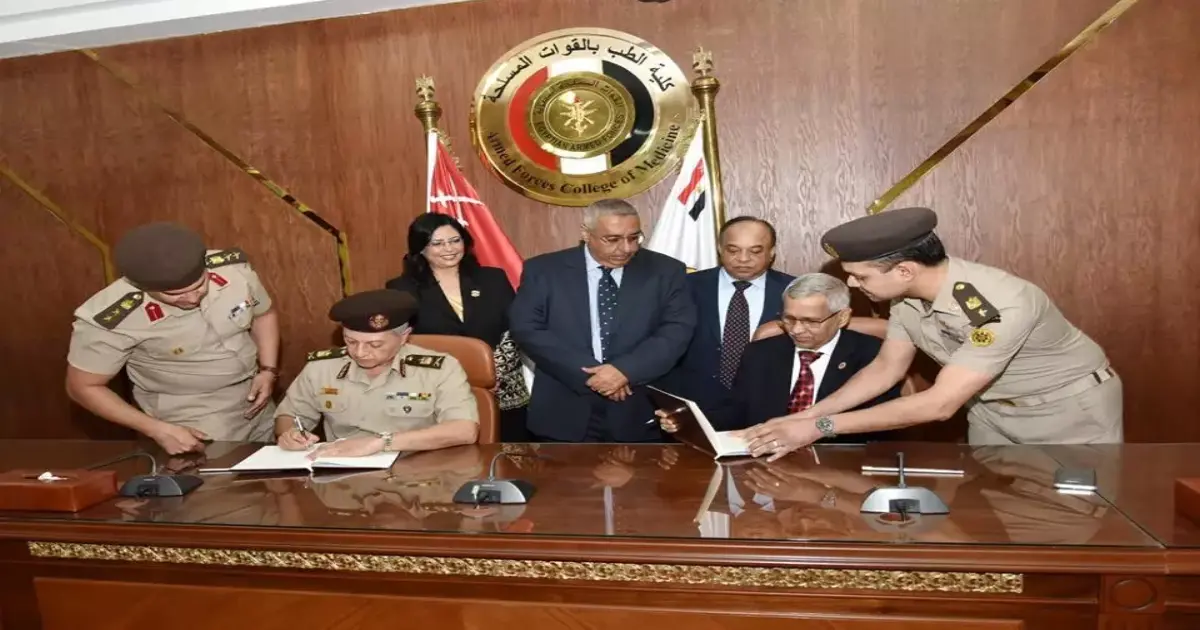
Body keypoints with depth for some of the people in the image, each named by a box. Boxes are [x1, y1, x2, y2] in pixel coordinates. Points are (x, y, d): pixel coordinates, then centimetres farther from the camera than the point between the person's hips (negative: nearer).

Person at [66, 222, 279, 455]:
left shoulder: (234, 268, -19)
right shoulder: (109, 319, -28)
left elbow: (263, 315, 2)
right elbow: (83, 387, -13)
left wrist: (268, 371, -9)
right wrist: (157, 430, -19)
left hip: (256, 408, 4)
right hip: (196, 427, -4)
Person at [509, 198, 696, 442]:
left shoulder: (666, 271, 2)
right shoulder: (543, 270, 0)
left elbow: (677, 331, -6)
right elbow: (527, 329, -8)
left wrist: (626, 370, -20)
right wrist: (587, 373, -17)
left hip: (640, 416, 1)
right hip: (563, 416, 0)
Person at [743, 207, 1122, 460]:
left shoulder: (999, 306, -38)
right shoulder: (907, 295, -16)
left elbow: (939, 404, -38)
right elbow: (886, 369, -4)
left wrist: (821, 428, -36)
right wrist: (806, 416, -14)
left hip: (1070, 409, -5)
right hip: (994, 409, 6)